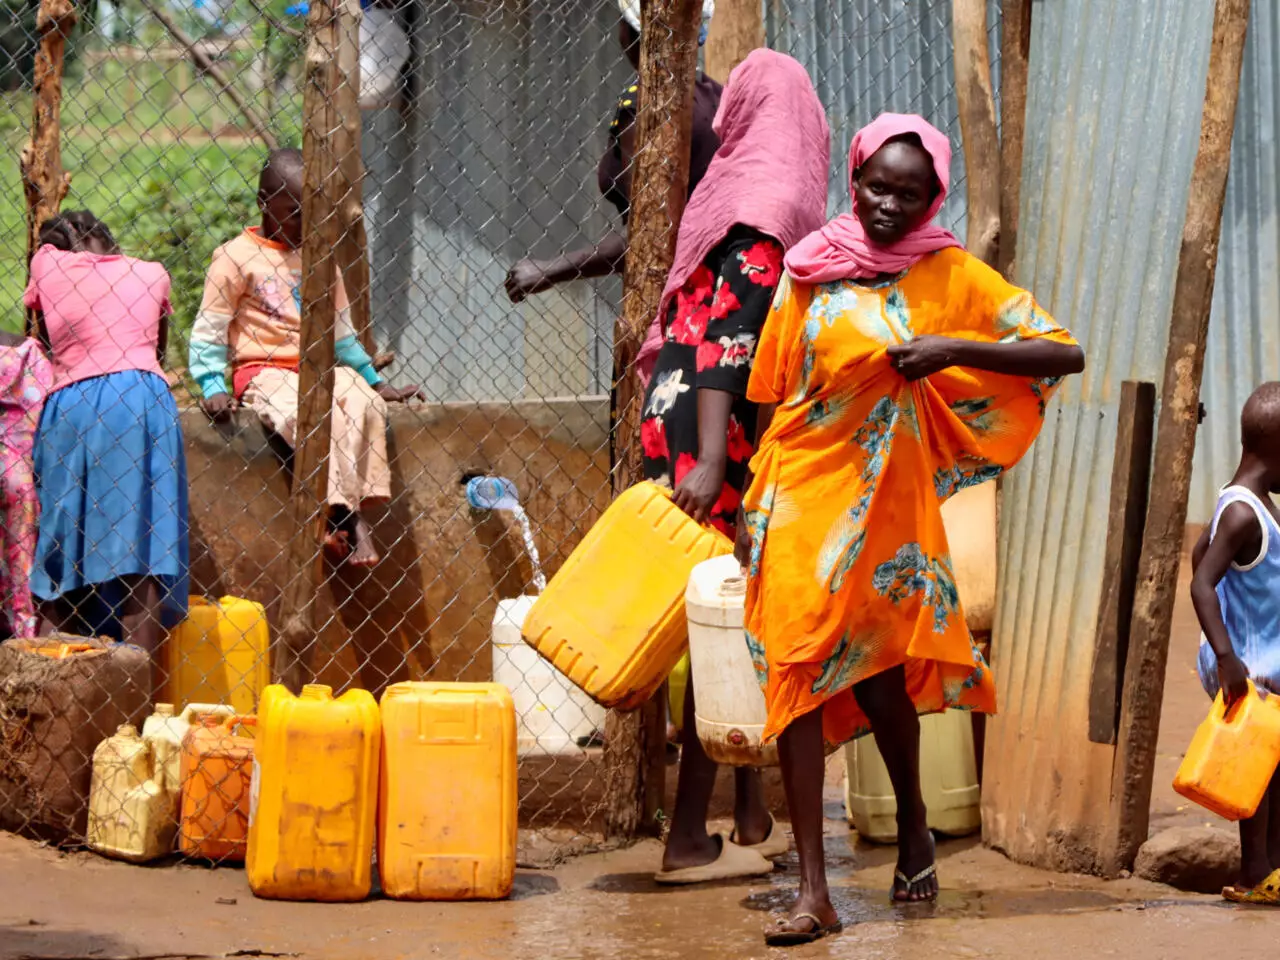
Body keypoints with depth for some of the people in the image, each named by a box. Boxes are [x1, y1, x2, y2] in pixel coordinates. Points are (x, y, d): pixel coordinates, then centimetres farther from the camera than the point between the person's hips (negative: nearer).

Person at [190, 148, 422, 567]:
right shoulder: (237, 257, 0)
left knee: (363, 403, -29)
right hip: (264, 373, -5)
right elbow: (209, 330, -1)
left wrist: (375, 382, 21)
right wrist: (212, 387, -13)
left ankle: (356, 511, -31)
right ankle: (343, 513, -33)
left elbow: (341, 330, 26)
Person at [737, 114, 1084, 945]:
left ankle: (913, 823, 36)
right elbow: (773, 397, 10)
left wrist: (952, 348, -20)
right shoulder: (810, 273, 2)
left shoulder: (951, 276, -2)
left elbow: (1064, 354, -9)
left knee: (878, 676, 4)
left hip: (888, 499, -1)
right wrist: (755, 501, 7)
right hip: (802, 493, 1)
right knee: (798, 673, -6)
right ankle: (813, 892, -7)